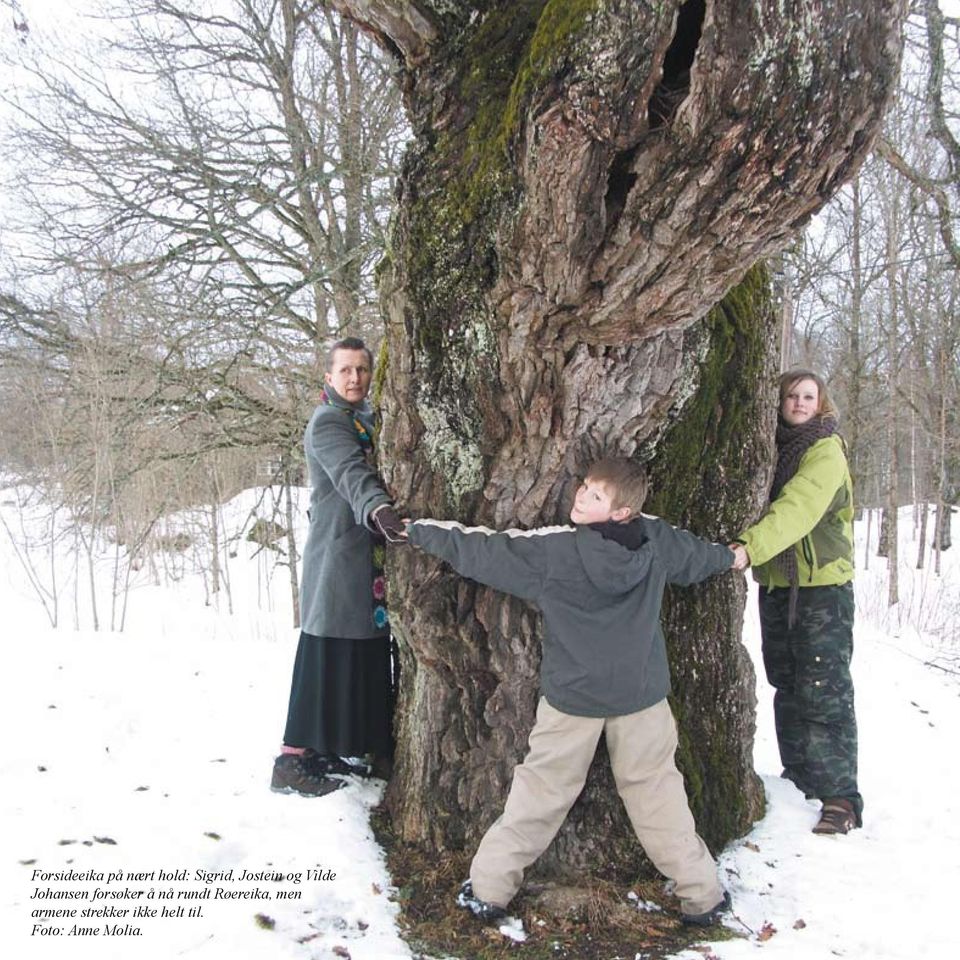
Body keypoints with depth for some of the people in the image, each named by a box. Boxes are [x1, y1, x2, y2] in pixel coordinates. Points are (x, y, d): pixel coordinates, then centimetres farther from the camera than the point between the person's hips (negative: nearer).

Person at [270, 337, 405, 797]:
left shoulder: (364, 419, 17)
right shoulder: (327, 422, -14)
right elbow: (351, 475, -31)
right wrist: (379, 510, -48)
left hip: (366, 558, 9)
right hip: (338, 556, -9)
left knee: (363, 655, 13)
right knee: (326, 656, -6)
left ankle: (327, 750, 24)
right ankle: (294, 761, 2)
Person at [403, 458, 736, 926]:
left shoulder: (551, 549, -20)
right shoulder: (657, 540, -8)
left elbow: (478, 551, -14)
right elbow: (698, 554, 13)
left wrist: (418, 528, 0)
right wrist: (731, 555, 37)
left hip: (571, 698, -2)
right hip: (641, 696, 3)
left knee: (540, 790, 11)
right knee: (656, 790, 16)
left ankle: (489, 888, 22)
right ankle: (702, 894, 25)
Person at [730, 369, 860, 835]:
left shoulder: (825, 451, -11)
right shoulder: (772, 447, 11)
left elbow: (798, 507, -27)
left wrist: (750, 547, -40)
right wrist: (743, 547, -13)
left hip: (823, 585, -6)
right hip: (776, 584, 6)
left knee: (823, 690, -6)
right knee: (787, 687, 13)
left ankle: (840, 797, 3)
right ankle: (799, 778, 27)